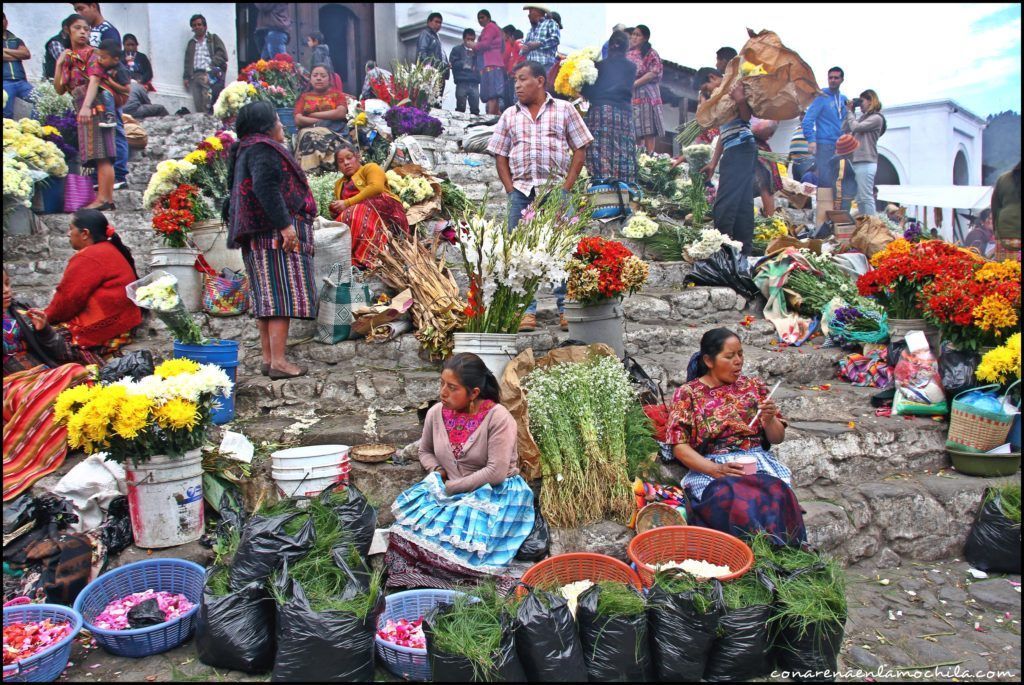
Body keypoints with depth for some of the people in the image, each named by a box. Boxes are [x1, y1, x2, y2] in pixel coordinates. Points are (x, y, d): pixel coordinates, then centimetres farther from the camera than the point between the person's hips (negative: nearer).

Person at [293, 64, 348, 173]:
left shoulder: (337, 94, 20)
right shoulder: (304, 97, 23)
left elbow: (341, 113, -2)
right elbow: (298, 120, 7)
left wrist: (313, 114, 1)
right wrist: (320, 121, -5)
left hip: (333, 133, -1)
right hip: (308, 132, 1)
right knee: (310, 138, -37)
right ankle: (310, 172, -40)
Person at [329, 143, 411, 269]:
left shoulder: (370, 167, 12)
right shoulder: (339, 184, 33)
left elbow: (376, 187, -10)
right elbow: (337, 212, 25)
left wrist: (347, 203, -13)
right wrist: (335, 209, -1)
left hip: (384, 208, -5)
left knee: (357, 214, -36)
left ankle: (359, 261, -47)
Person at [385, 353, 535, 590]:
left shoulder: (498, 417, -18)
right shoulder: (436, 413, -1)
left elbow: (496, 472, -22)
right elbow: (425, 451, 18)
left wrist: (452, 487, -17)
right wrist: (437, 471, -4)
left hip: (494, 492, -5)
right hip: (445, 490, 5)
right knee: (408, 529, -19)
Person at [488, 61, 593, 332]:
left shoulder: (564, 109, 10)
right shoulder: (510, 115, 16)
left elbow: (580, 150, 6)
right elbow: (500, 156, 15)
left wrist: (566, 186, -4)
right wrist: (510, 189, 1)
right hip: (521, 191, 3)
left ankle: (565, 309, 3)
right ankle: (527, 311, 6)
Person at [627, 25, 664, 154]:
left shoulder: (651, 54, 3)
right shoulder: (628, 54, 18)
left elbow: (654, 73, -9)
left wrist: (635, 83, -15)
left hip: (645, 95, -5)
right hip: (629, 96, 5)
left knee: (648, 131, -8)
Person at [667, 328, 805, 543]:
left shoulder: (754, 386, 16)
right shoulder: (687, 394, 5)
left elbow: (777, 438, 17)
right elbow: (679, 446, -2)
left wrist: (769, 419, -6)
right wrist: (715, 469, -16)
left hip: (759, 462, 3)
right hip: (710, 469, -3)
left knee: (778, 495, -31)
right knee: (737, 502, -35)